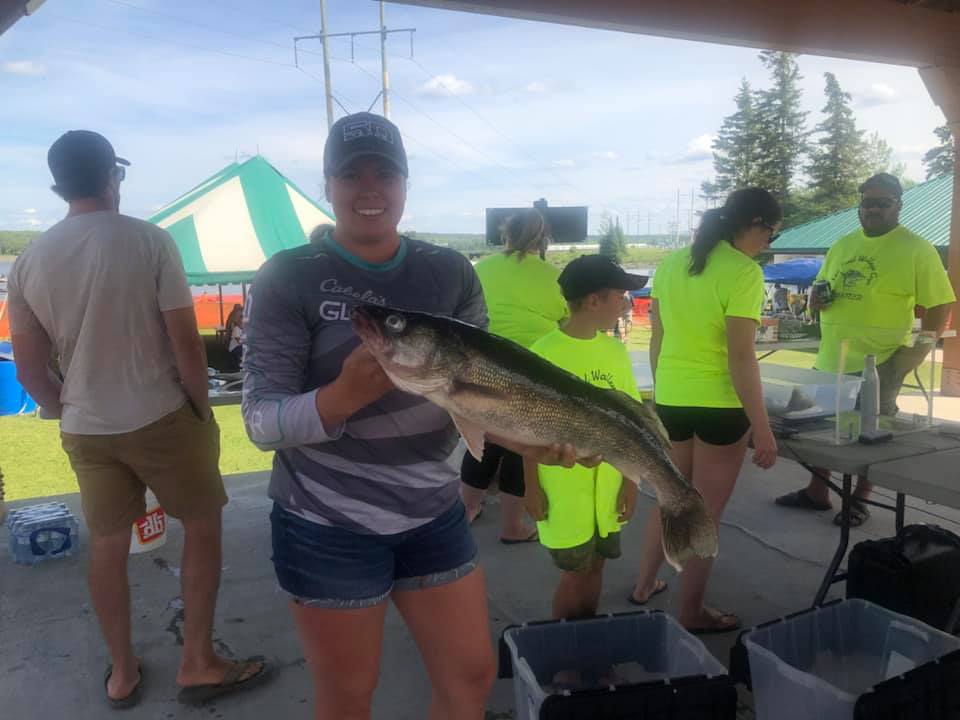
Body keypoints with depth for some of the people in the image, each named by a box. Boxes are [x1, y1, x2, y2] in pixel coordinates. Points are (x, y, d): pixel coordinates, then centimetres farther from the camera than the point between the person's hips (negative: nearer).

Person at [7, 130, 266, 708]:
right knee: (203, 525, 12)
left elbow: (30, 370, 4)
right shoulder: (150, 241, -12)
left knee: (107, 544, 16)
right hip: (161, 417, -4)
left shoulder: (28, 262, 1)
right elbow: (187, 344, -14)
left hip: (85, 429, 4)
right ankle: (198, 663, 17)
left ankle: (122, 672, 30)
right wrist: (203, 410, -1)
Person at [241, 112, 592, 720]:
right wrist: (344, 395, -33)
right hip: (327, 525, -3)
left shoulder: (451, 272, 1)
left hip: (434, 514, 4)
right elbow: (261, 421, -15)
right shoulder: (289, 277, -11)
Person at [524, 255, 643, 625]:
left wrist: (630, 479, 6)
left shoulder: (615, 350, 2)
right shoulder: (544, 353, -14)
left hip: (607, 480, 5)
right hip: (562, 483, -5)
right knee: (575, 570, 6)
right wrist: (532, 487, -6)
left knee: (595, 564, 17)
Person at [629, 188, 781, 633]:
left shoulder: (671, 263, 5)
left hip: (670, 399, 6)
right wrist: (762, 428, -14)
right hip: (720, 404, -6)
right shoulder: (744, 272, -15)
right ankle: (691, 613, 21)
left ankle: (644, 585, 36)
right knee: (706, 513, 8)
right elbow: (740, 358, -18)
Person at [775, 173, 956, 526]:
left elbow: (940, 305, -10)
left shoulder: (916, 249, -8)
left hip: (881, 363, -6)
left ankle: (860, 500, 24)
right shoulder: (841, 245, 10)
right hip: (832, 359, 6)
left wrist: (917, 352, -17)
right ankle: (816, 492, 31)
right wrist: (817, 299, 0)